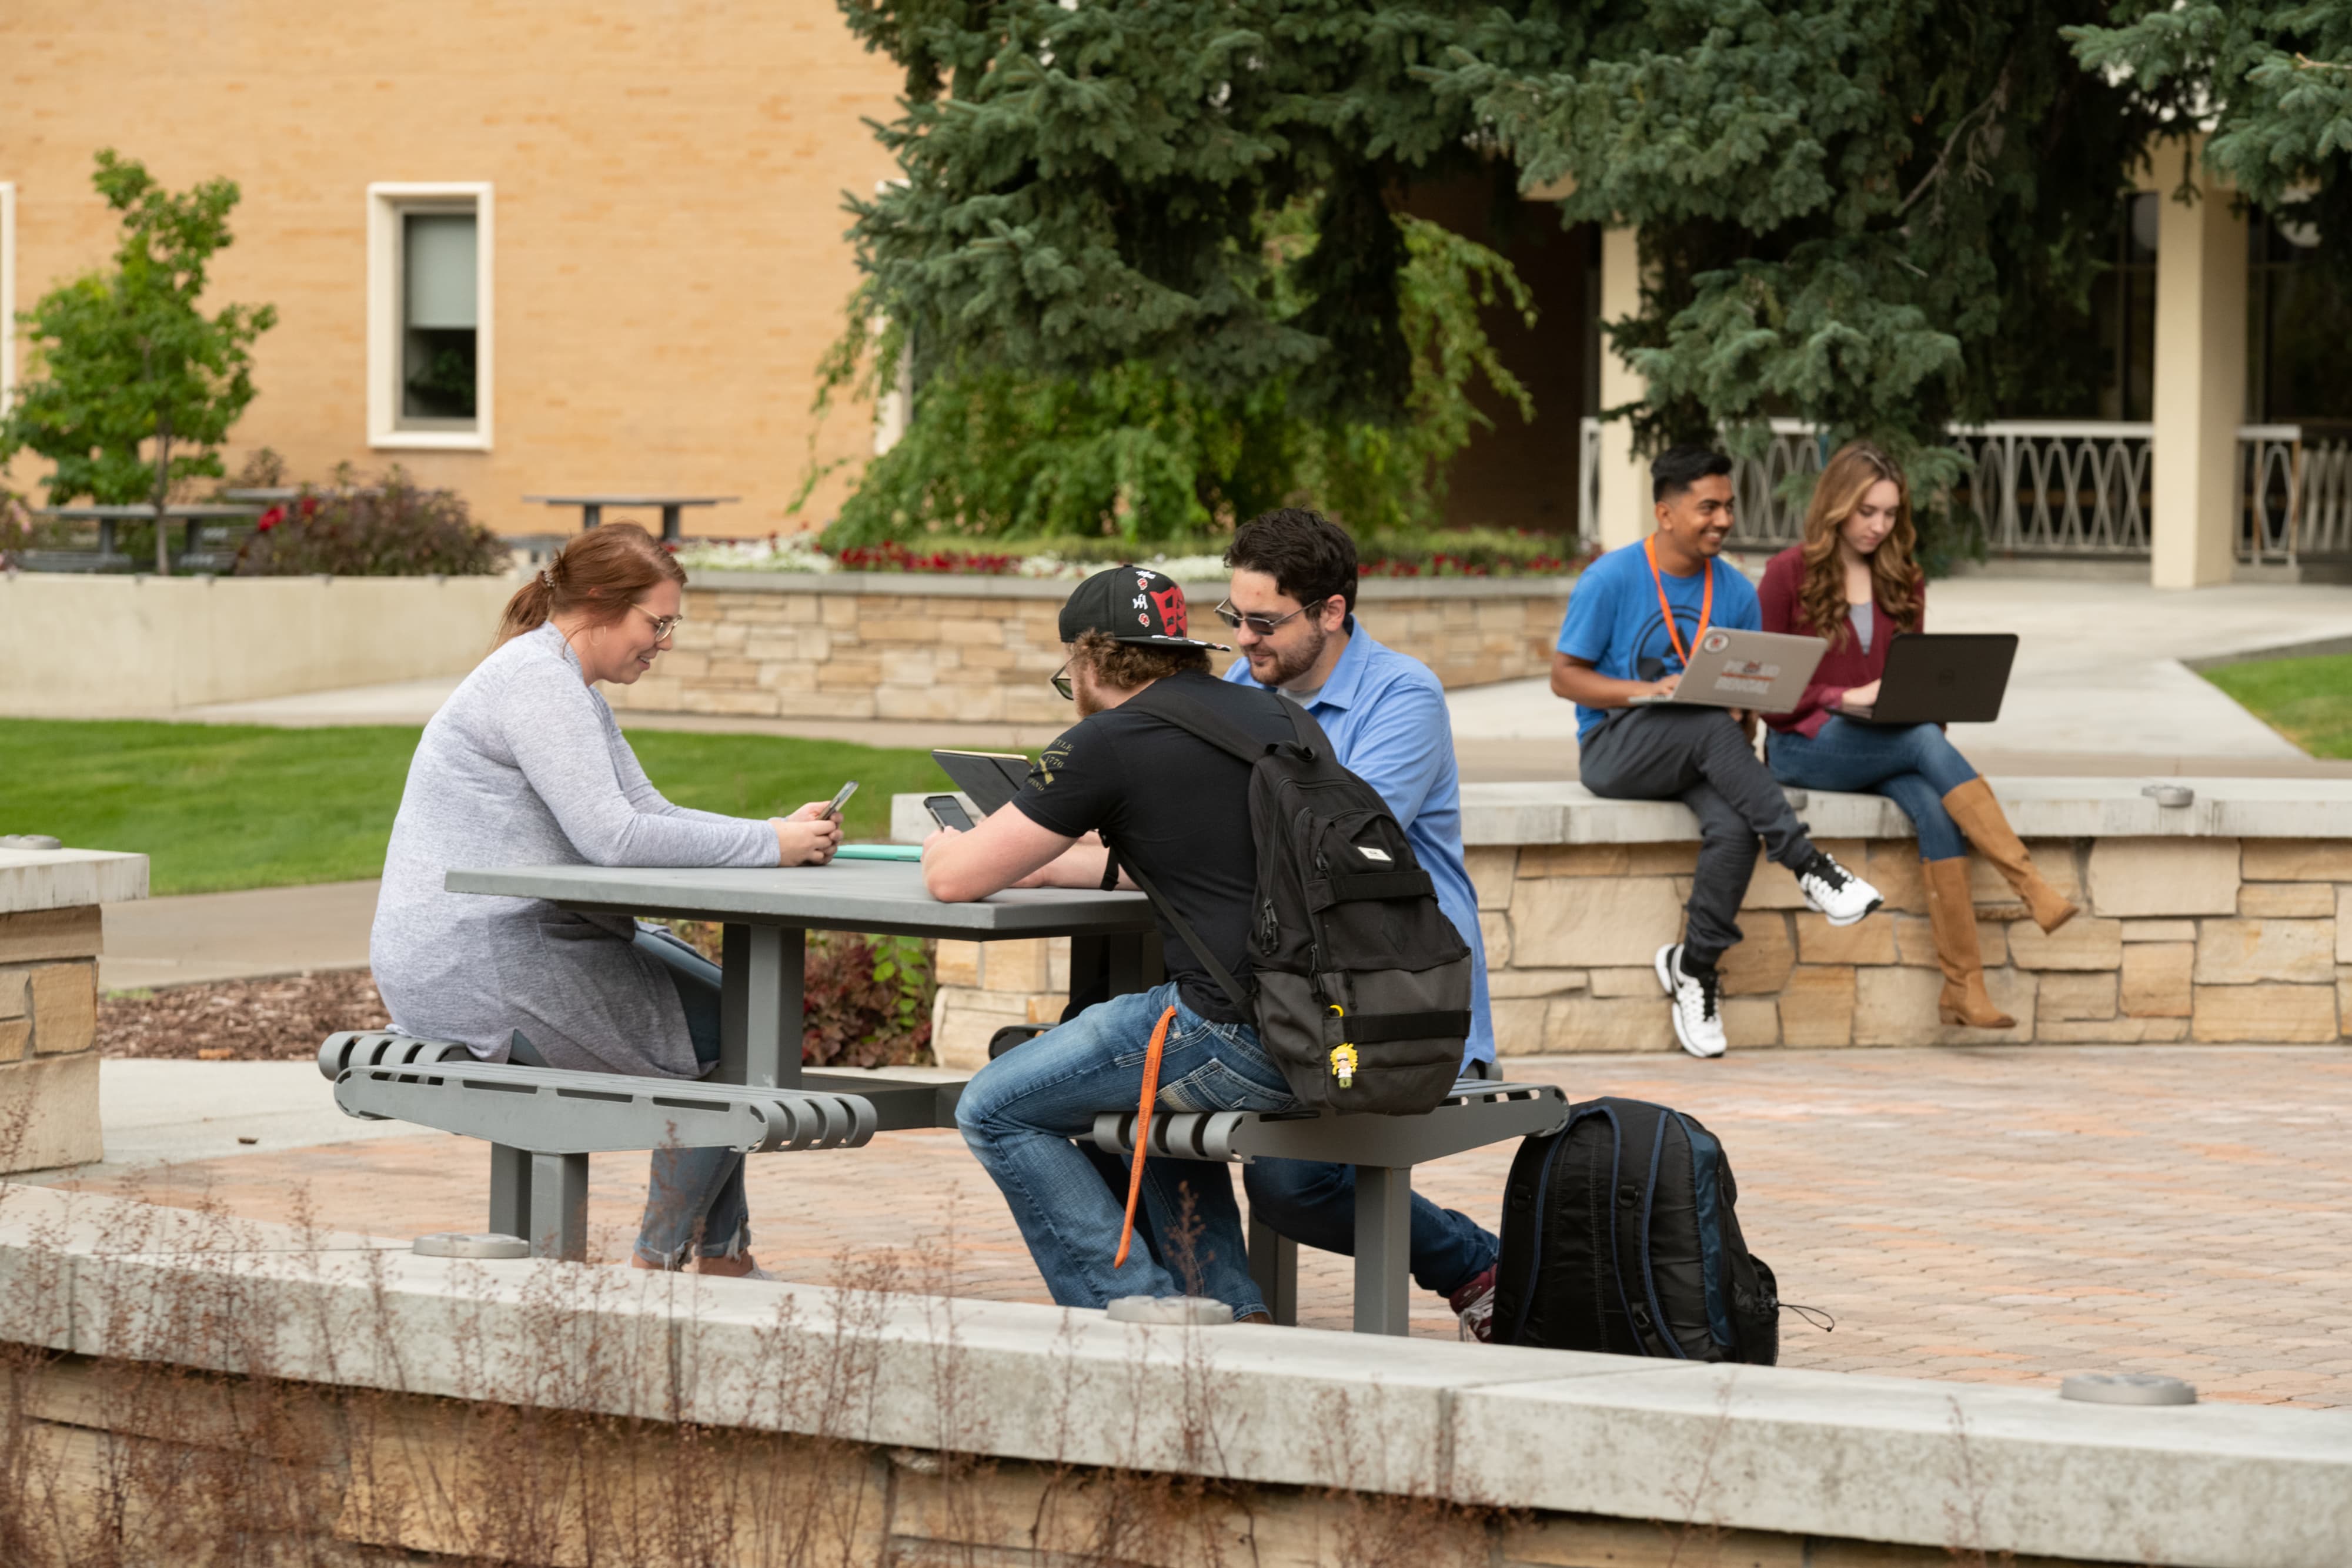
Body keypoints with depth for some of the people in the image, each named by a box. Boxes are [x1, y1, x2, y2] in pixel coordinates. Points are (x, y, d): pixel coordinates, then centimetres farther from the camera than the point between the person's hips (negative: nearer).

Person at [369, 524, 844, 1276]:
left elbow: (650, 813, 15)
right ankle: (658, 1264, 1)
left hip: (519, 941, 11)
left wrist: (780, 834, 0)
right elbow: (611, 836, -25)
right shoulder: (537, 679, -17)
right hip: (476, 967, -11)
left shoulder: (572, 687, 18)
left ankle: (724, 1258, 17)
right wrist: (770, 846, -20)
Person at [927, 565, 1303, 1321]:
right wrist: (1048, 866, 38)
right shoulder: (1270, 714, 19)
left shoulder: (1109, 742, -3)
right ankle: (1232, 1315, 24)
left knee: (996, 1111, 9)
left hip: (1245, 1042, -8)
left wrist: (945, 850, 27)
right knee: (1152, 1086, 36)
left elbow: (955, 880, 3)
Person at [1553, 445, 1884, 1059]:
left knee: (1733, 827, -31)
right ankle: (1809, 865, -32)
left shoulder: (1735, 592, 10)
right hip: (1616, 749, -4)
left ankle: (1695, 965, -12)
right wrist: (1650, 691, -19)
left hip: (1700, 755, 4)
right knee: (1710, 727, -36)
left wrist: (1744, 720, -11)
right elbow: (1565, 676, -5)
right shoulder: (1611, 580, -5)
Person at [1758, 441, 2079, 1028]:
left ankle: (1964, 985, -37)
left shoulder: (1903, 582, 15)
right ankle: (2034, 890, -40)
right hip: (1805, 746, -4)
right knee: (1927, 742, -33)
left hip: (1884, 745, 4)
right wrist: (1845, 698, -16)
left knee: (1933, 809, -31)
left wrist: (1926, 703, -5)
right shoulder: (1789, 573, 0)